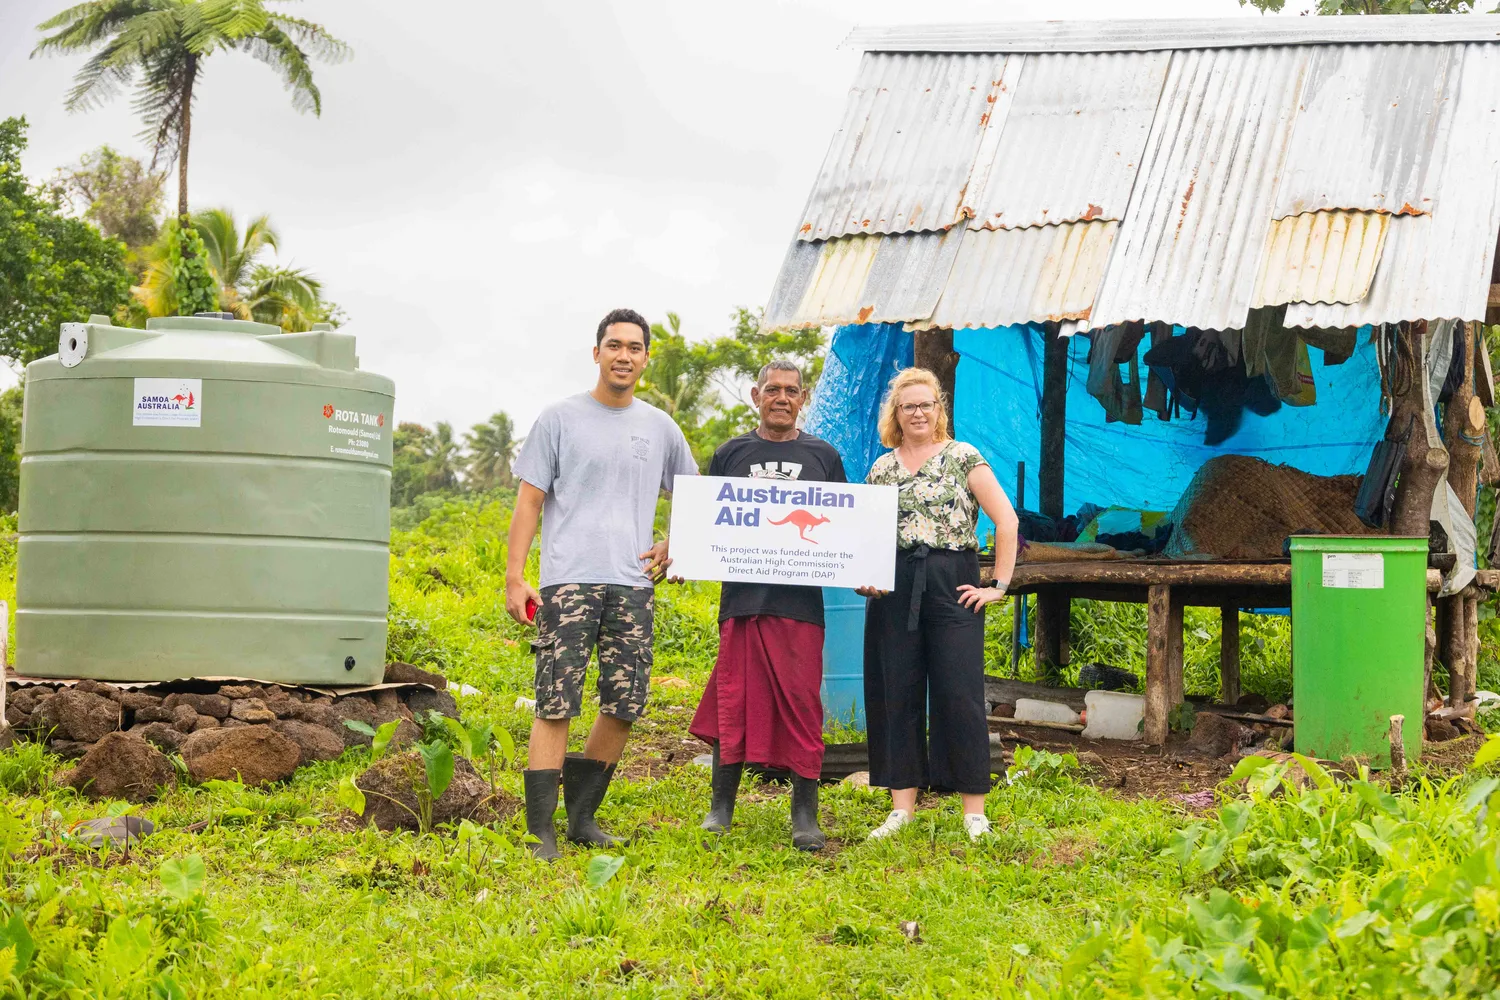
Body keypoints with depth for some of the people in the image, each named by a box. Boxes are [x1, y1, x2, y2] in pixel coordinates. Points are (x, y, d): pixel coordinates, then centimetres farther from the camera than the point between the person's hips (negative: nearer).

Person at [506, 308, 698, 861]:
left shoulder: (660, 428, 15)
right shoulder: (559, 419, 5)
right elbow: (528, 501, 2)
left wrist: (670, 546, 11)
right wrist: (514, 577, -5)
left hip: (632, 585, 4)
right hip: (568, 581, -4)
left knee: (625, 705, 3)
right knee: (555, 705, -10)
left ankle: (582, 815, 17)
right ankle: (541, 831, -9)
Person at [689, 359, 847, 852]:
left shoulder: (822, 456, 12)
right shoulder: (730, 454, 13)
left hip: (800, 599, -1)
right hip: (742, 596, 1)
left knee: (801, 705, -2)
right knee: (733, 701, 1)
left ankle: (805, 816, 5)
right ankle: (721, 807, 12)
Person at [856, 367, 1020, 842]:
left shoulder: (963, 457, 1)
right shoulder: (881, 469, 13)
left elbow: (1006, 519, -2)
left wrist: (1000, 584, -6)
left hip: (953, 585, -4)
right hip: (893, 590, 4)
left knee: (959, 694, -5)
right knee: (897, 693, 4)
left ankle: (974, 809, 1)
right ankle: (902, 805, 11)